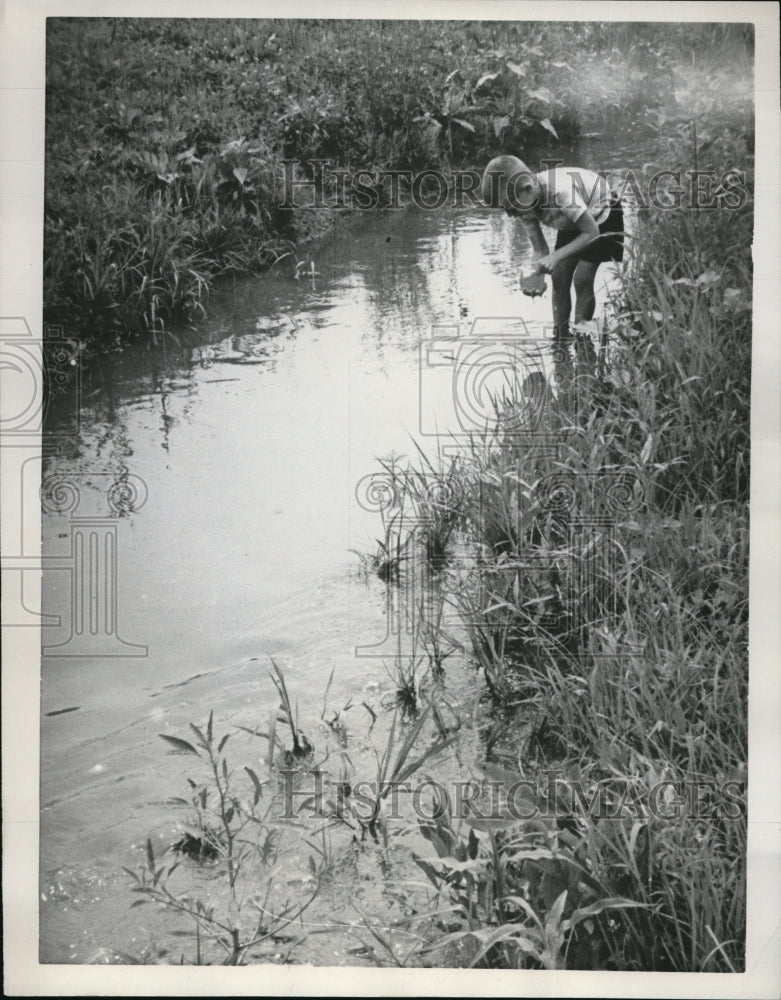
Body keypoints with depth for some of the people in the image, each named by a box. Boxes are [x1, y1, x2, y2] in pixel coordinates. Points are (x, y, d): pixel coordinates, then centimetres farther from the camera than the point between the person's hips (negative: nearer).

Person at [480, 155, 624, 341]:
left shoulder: (560, 191, -41)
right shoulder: (525, 205, -19)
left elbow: (591, 232, -31)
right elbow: (540, 250, -12)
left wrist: (556, 257, -38)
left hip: (603, 212, -6)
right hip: (573, 222, 6)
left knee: (582, 279, -15)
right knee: (559, 278, -3)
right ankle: (560, 336, 8)